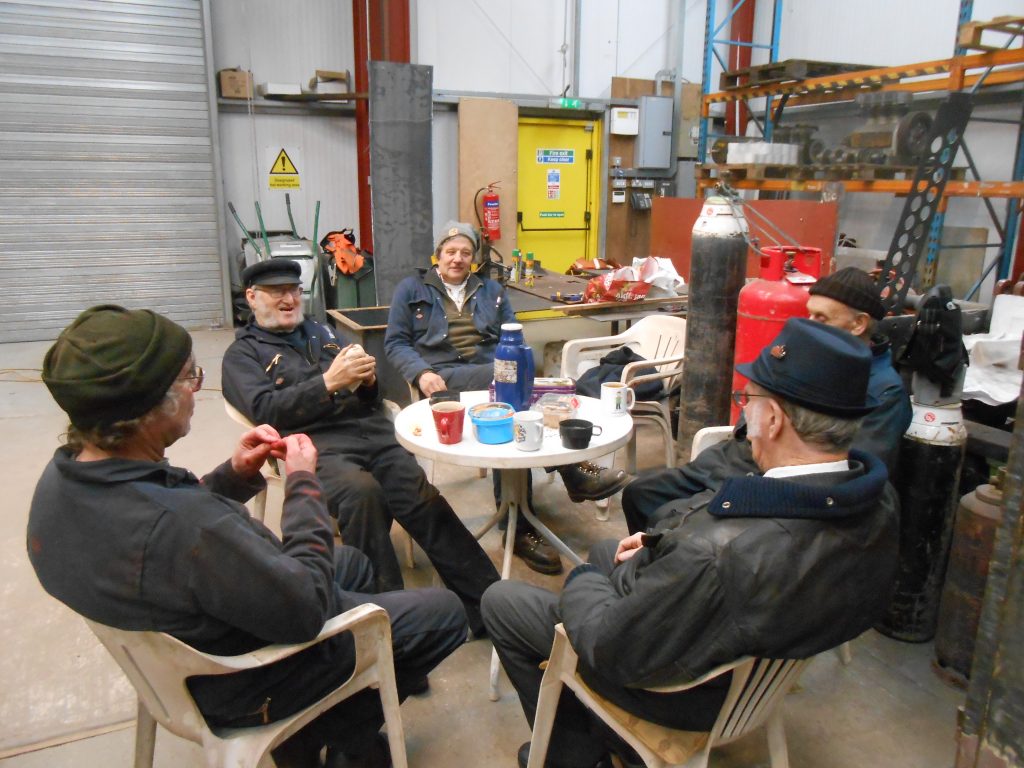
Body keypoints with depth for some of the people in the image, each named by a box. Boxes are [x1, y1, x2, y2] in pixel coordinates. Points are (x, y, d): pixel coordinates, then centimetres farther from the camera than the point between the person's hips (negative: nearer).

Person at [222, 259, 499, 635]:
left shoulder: (320, 332, 29)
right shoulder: (243, 353, 16)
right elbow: (265, 409, -4)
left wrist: (368, 381, 1)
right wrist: (329, 383, -13)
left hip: (372, 430, 4)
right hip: (317, 445, -4)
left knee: (425, 501, -21)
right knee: (361, 491, -36)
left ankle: (486, 604, -19)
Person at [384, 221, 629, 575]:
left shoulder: (491, 290, 25)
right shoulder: (412, 289, 15)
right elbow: (395, 342, 7)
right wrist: (421, 372, -13)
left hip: (495, 374, 4)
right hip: (445, 377, -4)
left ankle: (518, 526, -30)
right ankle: (573, 471, -33)